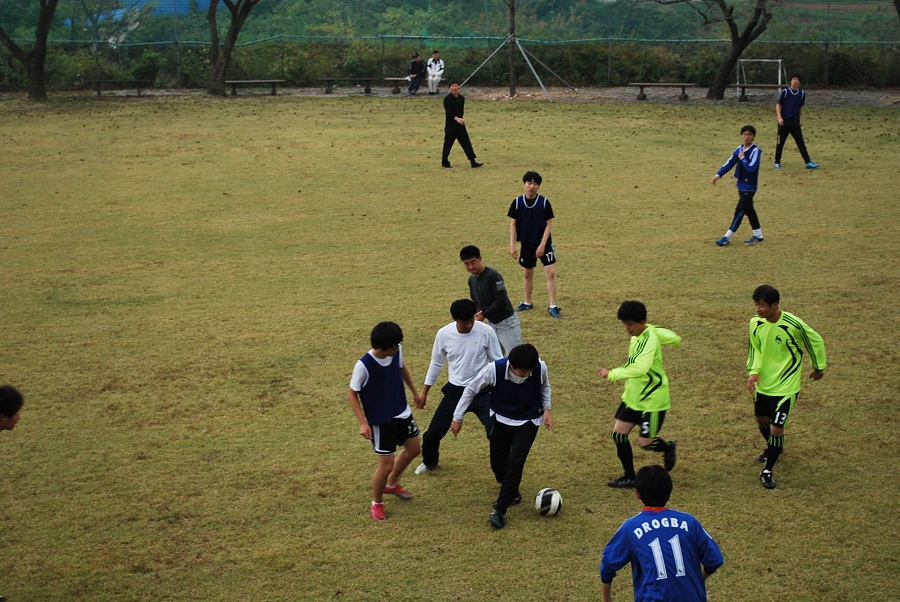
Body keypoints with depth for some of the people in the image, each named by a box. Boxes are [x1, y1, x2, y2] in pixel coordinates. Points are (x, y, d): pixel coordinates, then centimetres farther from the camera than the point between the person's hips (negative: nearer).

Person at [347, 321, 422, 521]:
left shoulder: (397, 351, -13)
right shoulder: (363, 366, -30)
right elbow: (352, 394, -17)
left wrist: (414, 391, 22)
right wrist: (363, 422, -23)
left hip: (401, 412, 7)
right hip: (380, 420, -7)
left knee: (414, 448, 22)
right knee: (387, 464, -2)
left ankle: (392, 483, 47)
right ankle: (376, 504, 24)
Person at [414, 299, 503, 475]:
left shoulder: (486, 332, -16)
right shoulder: (444, 334, -10)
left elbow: (497, 361, -4)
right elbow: (436, 363, 6)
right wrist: (424, 391, 10)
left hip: (482, 392, -2)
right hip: (454, 391, 2)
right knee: (432, 434, 8)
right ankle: (429, 462, 41)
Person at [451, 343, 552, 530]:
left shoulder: (540, 367, -26)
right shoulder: (494, 369, -30)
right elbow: (471, 389, -13)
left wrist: (546, 409, -12)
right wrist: (457, 417, -9)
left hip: (528, 422, -1)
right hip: (501, 419, 1)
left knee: (515, 463, -15)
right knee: (498, 462, 7)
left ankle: (500, 510, -4)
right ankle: (512, 495, 37)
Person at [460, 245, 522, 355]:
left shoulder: (493, 275, -19)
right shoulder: (472, 279, 6)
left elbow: (501, 300, -22)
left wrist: (484, 315, -19)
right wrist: (478, 313, -5)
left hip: (506, 322, -8)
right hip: (491, 324, 8)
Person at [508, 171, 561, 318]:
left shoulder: (544, 202, -11)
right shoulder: (517, 202, -5)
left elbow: (549, 224, -8)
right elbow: (513, 223, 1)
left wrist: (542, 245, -14)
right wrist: (512, 245, -4)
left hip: (543, 243, -2)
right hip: (526, 244, 2)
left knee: (551, 273, -8)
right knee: (528, 274, 15)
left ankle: (553, 306, -2)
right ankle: (527, 303, 31)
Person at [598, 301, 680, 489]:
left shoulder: (650, 340, -26)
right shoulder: (637, 335, 0)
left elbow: (640, 368, -42)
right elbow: (674, 339, 14)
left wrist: (612, 374, -43)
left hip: (652, 399, -8)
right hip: (633, 395, 8)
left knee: (645, 442, -3)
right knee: (618, 433, 2)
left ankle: (669, 448, 31)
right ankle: (629, 477, 16)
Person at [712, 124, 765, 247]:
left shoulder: (755, 151, -16)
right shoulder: (739, 149, 5)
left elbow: (752, 168, -27)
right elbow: (729, 163, 4)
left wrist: (742, 158, -17)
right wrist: (718, 175, -6)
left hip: (749, 187, -8)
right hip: (741, 185, 8)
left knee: (739, 212, -6)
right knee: (749, 210, 16)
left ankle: (727, 237, -4)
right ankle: (758, 235, 27)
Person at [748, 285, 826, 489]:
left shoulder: (794, 325, -24)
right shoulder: (755, 323, -11)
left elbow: (816, 342, -6)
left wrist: (819, 368, 7)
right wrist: (754, 371, -14)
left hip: (786, 386, -5)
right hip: (763, 383, 5)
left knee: (776, 428, -10)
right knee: (762, 420, 22)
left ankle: (767, 471, 7)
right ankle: (773, 449, 53)